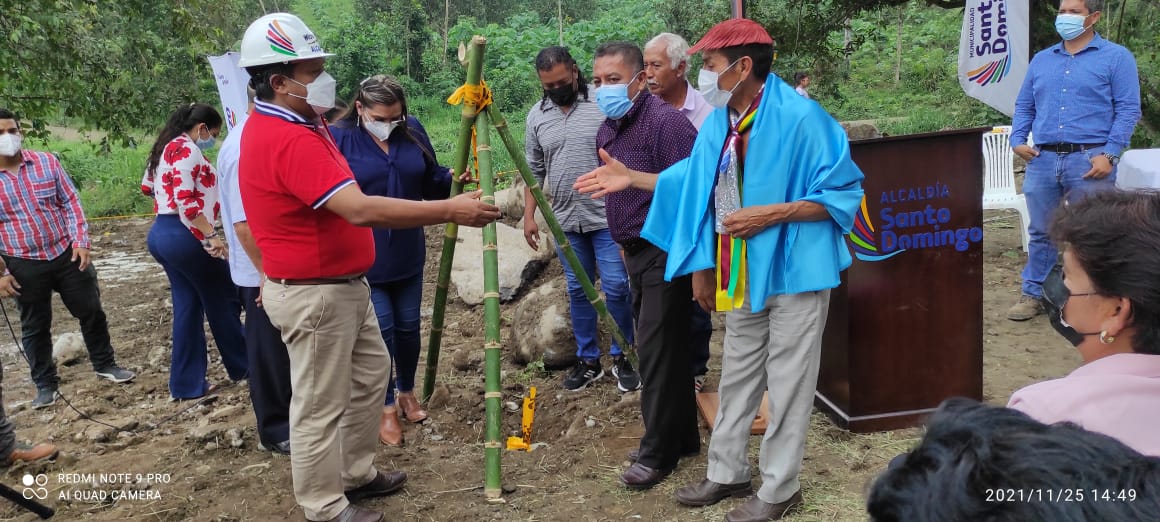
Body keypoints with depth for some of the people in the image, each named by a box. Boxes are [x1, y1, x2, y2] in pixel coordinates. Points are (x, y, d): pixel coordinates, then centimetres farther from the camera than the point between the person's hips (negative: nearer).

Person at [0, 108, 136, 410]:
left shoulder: (46, 162, -1)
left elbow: (70, 202, 3)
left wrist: (81, 242, -7)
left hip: (66, 254, 2)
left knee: (91, 311, 10)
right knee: (34, 327, 10)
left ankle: (105, 364, 29)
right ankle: (45, 383, 25)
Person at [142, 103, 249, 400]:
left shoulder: (166, 148, 17)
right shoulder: (186, 149, -13)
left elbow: (147, 187, 29)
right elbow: (186, 200, -22)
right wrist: (210, 236, -25)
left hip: (160, 233, 10)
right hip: (184, 235, -10)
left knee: (188, 306, 12)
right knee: (224, 299, 6)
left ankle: (187, 384, 15)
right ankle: (242, 365, 20)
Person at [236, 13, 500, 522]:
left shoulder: (294, 124, 8)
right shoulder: (287, 139, -27)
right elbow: (360, 210, -35)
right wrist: (450, 211, -32)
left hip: (342, 284, 11)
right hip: (313, 294, -11)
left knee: (371, 375, 21)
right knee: (321, 404, 3)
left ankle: (357, 474, 35)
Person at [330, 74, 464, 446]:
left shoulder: (413, 132, 1)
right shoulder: (338, 138, -11)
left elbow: (430, 182, 11)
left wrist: (452, 178, -11)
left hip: (408, 254, 4)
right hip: (363, 258, -4)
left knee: (408, 327, 14)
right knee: (380, 332, 1)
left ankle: (407, 392, 37)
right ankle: (386, 407, 19)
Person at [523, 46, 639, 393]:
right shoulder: (537, 116, 7)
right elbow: (534, 171, 14)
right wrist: (529, 215, 9)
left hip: (607, 217, -4)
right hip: (565, 221, 4)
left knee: (616, 287, -3)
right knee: (578, 291, 11)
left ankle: (621, 356, 15)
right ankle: (588, 360, 22)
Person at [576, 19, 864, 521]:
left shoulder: (800, 117, -20)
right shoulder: (718, 121, 2)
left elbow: (842, 193, -16)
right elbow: (694, 181, 16)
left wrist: (770, 215, -24)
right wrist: (630, 177, 10)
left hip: (794, 272, -7)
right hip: (743, 274, 7)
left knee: (786, 383, 4)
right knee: (736, 377, 16)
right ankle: (727, 473, 32)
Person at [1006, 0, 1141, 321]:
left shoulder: (1116, 58, 3)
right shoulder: (1041, 60, 17)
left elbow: (1128, 110, -4)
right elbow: (1024, 106, 20)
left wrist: (1109, 155, -13)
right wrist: (1017, 140, 3)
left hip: (1090, 160, -4)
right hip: (1042, 159, 4)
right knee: (1041, 232, 9)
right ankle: (1033, 294, 18)